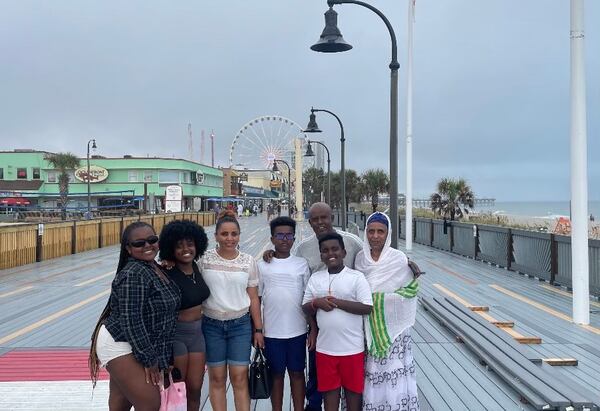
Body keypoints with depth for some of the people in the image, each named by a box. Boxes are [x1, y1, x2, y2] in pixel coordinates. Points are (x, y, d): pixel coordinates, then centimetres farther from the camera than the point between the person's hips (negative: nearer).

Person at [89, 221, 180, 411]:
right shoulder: (133, 274, -20)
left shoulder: (154, 268, 8)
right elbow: (131, 320, -22)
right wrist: (149, 359, -18)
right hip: (120, 346, -9)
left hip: (139, 346, 9)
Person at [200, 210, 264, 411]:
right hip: (212, 325, 0)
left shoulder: (248, 261, 0)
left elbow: (253, 298, 4)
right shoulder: (205, 259, -4)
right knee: (217, 378, 7)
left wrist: (258, 329, 4)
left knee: (239, 378, 1)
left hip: (241, 325, 0)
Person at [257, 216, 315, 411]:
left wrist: (314, 330, 0)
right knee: (276, 374, 11)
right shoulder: (262, 265, 1)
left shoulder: (302, 264, 1)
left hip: (297, 331, 0)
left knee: (297, 373, 11)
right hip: (271, 332, 0)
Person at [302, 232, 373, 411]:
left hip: (352, 347, -3)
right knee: (330, 389, 13)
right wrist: (316, 303, -14)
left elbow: (367, 308, -13)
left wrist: (337, 302, -17)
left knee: (353, 388, 11)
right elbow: (305, 309, 8)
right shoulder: (315, 278, 6)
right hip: (325, 347, 3)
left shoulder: (356, 277, -7)